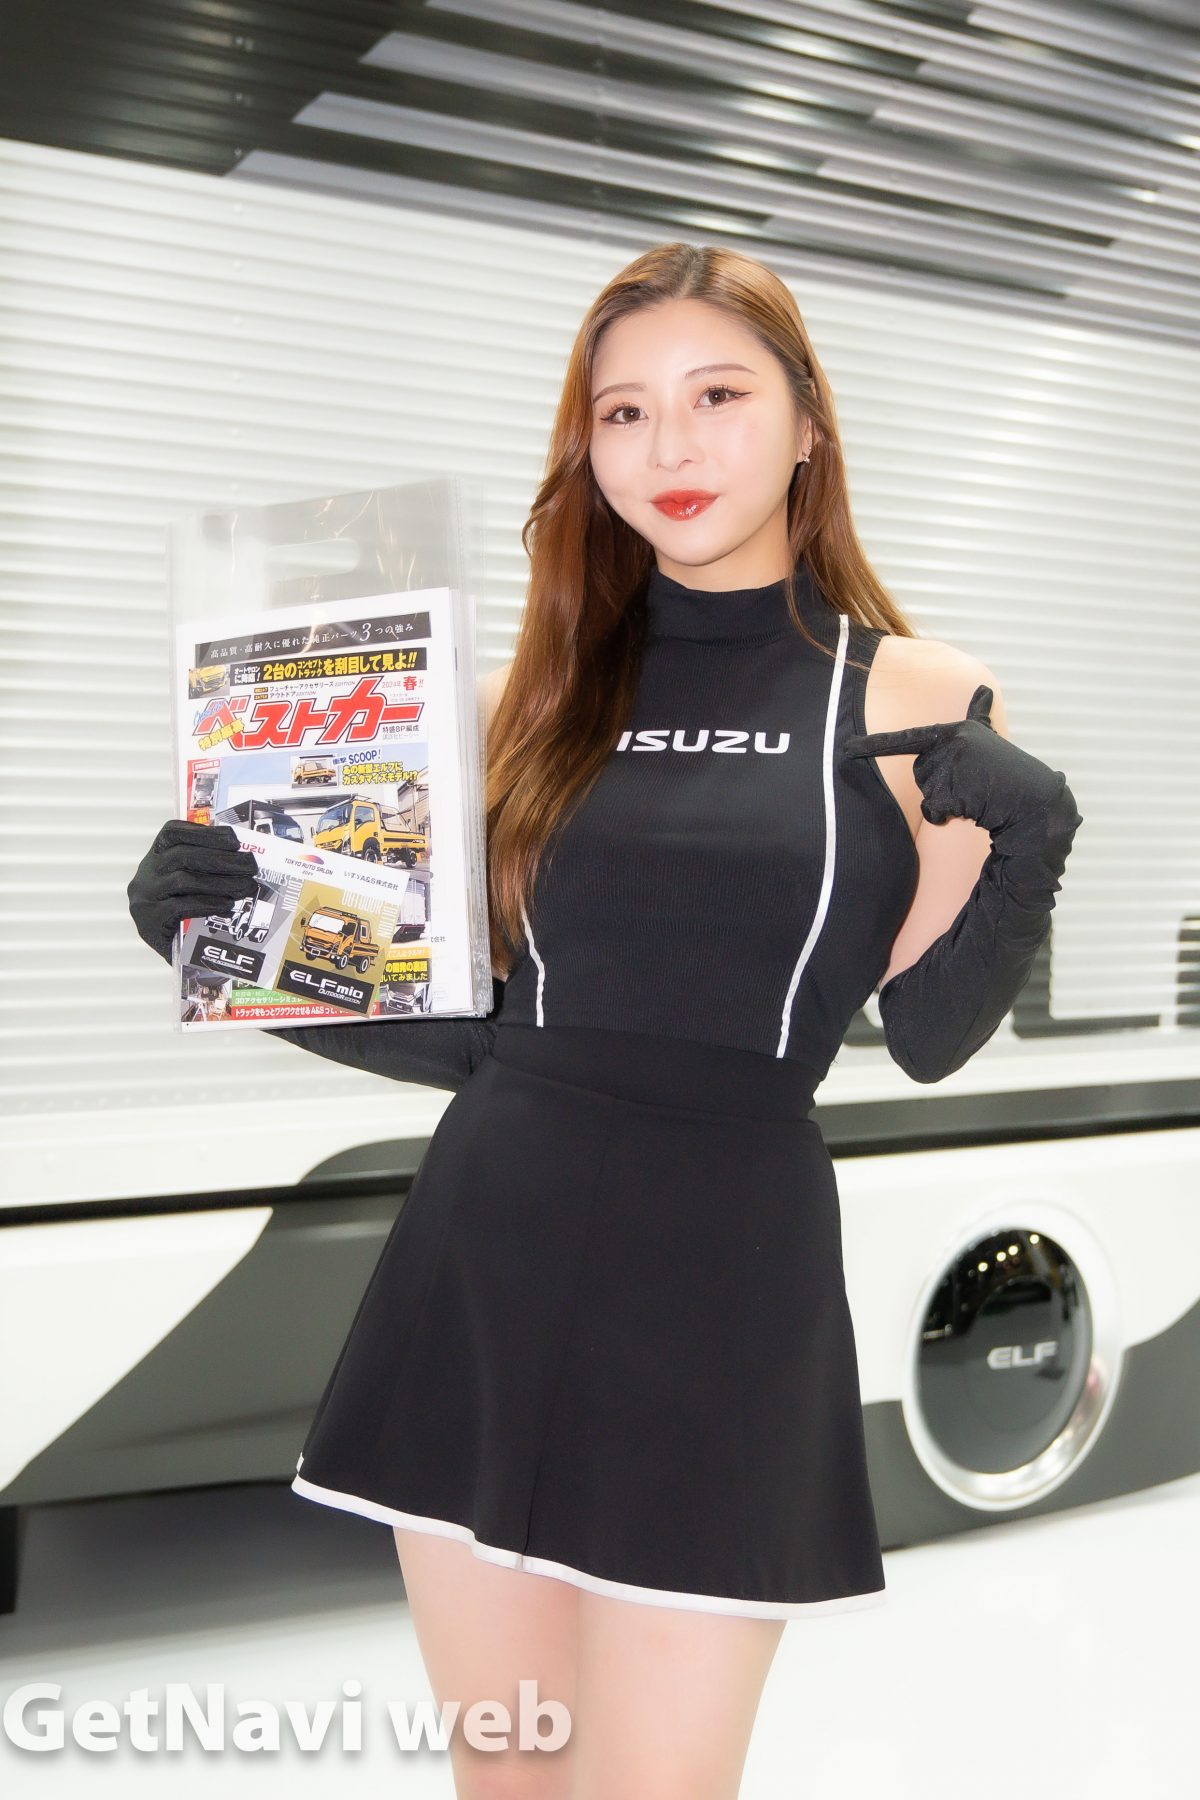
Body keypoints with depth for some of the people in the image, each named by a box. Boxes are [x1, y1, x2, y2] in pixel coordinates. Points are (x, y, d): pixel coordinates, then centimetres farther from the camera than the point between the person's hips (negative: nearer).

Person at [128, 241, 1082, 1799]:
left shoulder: (914, 699, 0)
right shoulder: (538, 698, 8)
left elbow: (931, 1037, 1)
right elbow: (466, 1030, 9)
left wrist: (1020, 847, -16)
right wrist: (230, 936, 0)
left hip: (729, 1288, -3)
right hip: (484, 1267, 3)